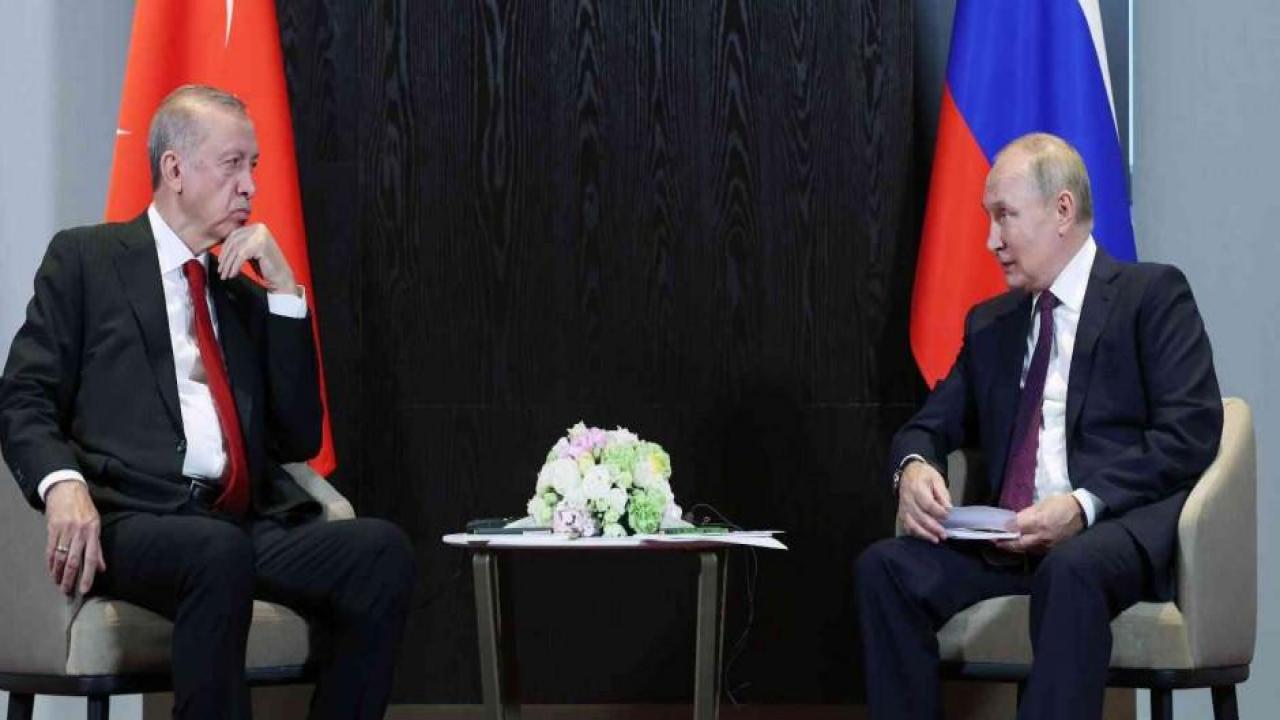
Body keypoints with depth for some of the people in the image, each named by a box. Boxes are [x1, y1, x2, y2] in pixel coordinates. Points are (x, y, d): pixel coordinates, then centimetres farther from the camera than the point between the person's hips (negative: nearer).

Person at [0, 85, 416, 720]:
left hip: (251, 526, 5)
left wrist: (283, 288, 10)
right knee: (220, 552, -38)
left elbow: (299, 440, 17)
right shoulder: (86, 258, 14)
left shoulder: (247, 289, 25)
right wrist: (63, 485, -19)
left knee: (381, 547, -24)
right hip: (135, 521, -5)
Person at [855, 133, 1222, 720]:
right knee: (884, 568, -20)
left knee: (1071, 569, -39)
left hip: (1121, 530, -5)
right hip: (1012, 539, 5)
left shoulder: (1152, 294, 4)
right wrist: (915, 467, -5)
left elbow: (1190, 434, -7)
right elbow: (931, 425, 21)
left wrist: (1085, 504, -21)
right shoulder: (990, 323, 23)